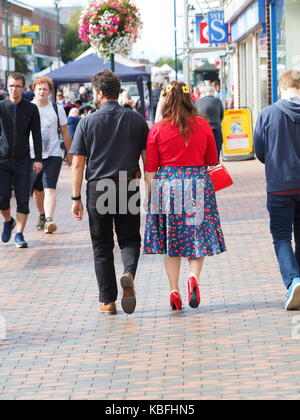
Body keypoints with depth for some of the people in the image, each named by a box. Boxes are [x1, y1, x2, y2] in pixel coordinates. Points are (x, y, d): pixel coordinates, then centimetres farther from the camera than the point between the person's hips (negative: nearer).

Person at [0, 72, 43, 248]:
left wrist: (38, 159, -5)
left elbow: (36, 135, 1)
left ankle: (19, 234, 6)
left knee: (23, 199, -2)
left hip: (23, 160, 0)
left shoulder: (31, 109, 1)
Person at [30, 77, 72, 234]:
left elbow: (65, 133, 10)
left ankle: (49, 220, -24)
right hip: (32, 155, 2)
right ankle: (42, 215, 33)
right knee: (38, 190, 13)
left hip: (53, 156, -2)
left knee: (50, 188, -15)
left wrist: (69, 153, 11)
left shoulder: (57, 109, 3)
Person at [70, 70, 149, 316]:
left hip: (97, 188, -1)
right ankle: (129, 272, -17)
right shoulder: (136, 120, 2)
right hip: (128, 188, 1)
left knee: (102, 246, 8)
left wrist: (76, 198, 0)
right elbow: (147, 158, 2)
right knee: (129, 239, 14)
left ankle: (108, 301, 9)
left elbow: (78, 163, -4)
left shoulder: (88, 122, -3)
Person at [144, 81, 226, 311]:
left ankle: (174, 290, 6)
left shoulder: (157, 130, -4)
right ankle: (194, 276, -18)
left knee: (170, 239, 10)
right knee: (198, 236, 8)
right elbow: (212, 160, 9)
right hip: (198, 184, 0)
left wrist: (151, 197, 6)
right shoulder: (203, 125, -1)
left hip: (167, 185, 0)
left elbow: (151, 169, -2)